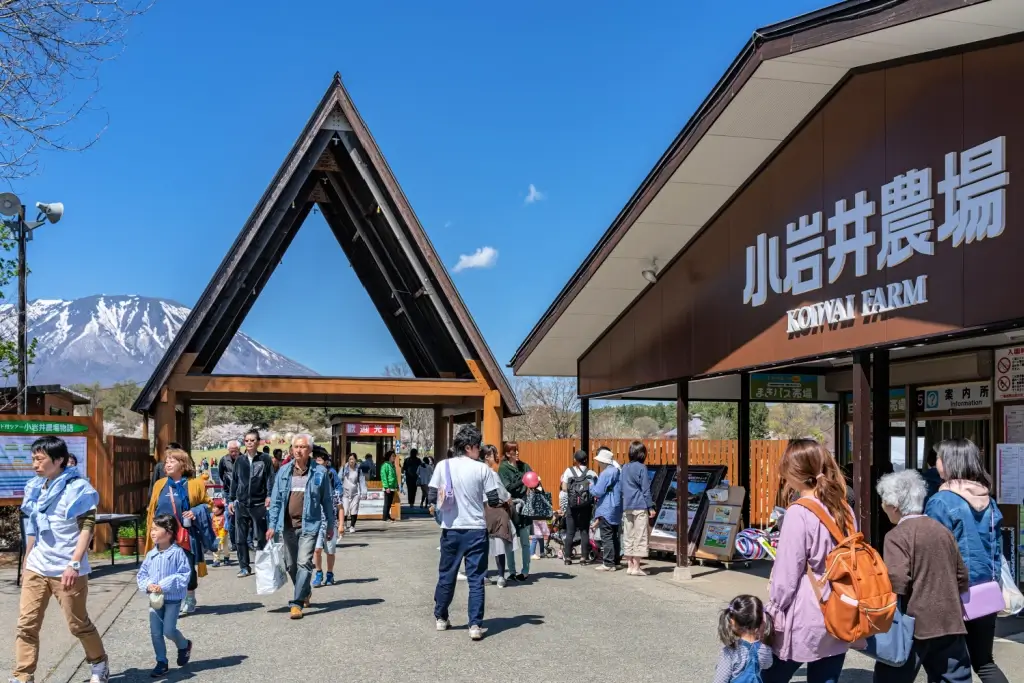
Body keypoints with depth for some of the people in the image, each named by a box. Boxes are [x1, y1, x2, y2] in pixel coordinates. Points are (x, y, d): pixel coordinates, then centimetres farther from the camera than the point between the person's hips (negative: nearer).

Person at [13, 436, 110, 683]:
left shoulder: (77, 488, -10)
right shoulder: (34, 487, 10)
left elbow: (87, 527, -15)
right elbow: (32, 530, 17)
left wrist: (74, 564, -22)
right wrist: (26, 564, 19)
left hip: (66, 570, -6)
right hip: (36, 568, 6)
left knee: (78, 624, 6)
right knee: (26, 624, 1)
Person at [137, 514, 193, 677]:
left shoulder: (177, 553, -14)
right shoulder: (151, 554, 3)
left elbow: (184, 575, -16)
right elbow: (141, 574, 9)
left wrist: (165, 586, -23)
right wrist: (148, 585, -12)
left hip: (172, 599, -5)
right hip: (154, 599, 5)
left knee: (168, 630, -7)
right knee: (155, 632, 5)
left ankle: (184, 645, 24)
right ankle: (161, 663, 18)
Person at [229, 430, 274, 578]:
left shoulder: (265, 459, 1)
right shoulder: (240, 460, 9)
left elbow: (270, 478, -2)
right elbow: (234, 480, 13)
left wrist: (269, 496, -13)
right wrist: (231, 500, 12)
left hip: (259, 504, -3)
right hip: (241, 504, 3)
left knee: (261, 537, 4)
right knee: (240, 538, 4)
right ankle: (244, 567, 12)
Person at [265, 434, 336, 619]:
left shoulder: (320, 472, -2)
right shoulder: (284, 471, 4)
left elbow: (327, 500, 4)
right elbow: (276, 500, 7)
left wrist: (330, 525, 5)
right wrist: (272, 525, 1)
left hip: (309, 525, -4)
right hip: (288, 525, 4)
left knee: (304, 563, -13)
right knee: (291, 565, 14)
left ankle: (297, 603, -10)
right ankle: (305, 592, 37)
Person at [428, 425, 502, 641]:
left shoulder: (443, 466, -2)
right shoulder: (482, 469, -7)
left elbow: (431, 497, 0)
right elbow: (493, 501, -6)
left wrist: (434, 506, 21)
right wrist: (499, 502, 17)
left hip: (451, 529, 2)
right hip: (476, 529, -2)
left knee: (446, 575, 17)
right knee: (476, 579, 2)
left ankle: (440, 618, 29)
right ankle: (475, 625, -2)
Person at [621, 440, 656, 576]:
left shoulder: (624, 467, 10)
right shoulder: (641, 468, -8)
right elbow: (645, 489, -8)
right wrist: (650, 507, -4)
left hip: (627, 507, 6)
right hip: (640, 507, -6)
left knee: (628, 537, 8)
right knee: (640, 536, -2)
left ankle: (630, 566, 11)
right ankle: (636, 567, -3)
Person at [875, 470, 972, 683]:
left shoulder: (897, 535, -11)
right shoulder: (943, 530, 11)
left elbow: (897, 582, -21)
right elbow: (962, 576, 18)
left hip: (914, 625, -6)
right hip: (949, 622, 7)